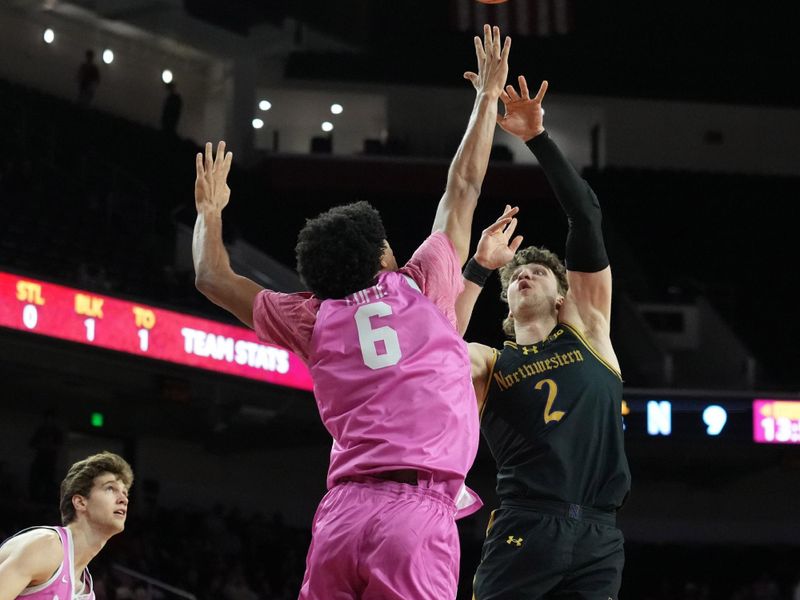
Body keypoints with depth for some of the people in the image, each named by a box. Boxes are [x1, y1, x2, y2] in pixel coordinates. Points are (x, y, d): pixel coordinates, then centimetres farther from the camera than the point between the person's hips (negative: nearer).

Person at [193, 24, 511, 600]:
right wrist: (488, 95, 34)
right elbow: (463, 186, 23)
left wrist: (210, 211, 48)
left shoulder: (313, 319, 18)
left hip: (342, 511, 3)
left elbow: (214, 277, 30)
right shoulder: (422, 286, 13)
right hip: (417, 510, -3)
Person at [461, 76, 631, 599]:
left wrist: (539, 139, 4)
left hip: (598, 537, 1)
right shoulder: (485, 364, 16)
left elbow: (587, 216, 10)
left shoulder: (587, 325, 18)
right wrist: (480, 267, -4)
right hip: (525, 530, -1)